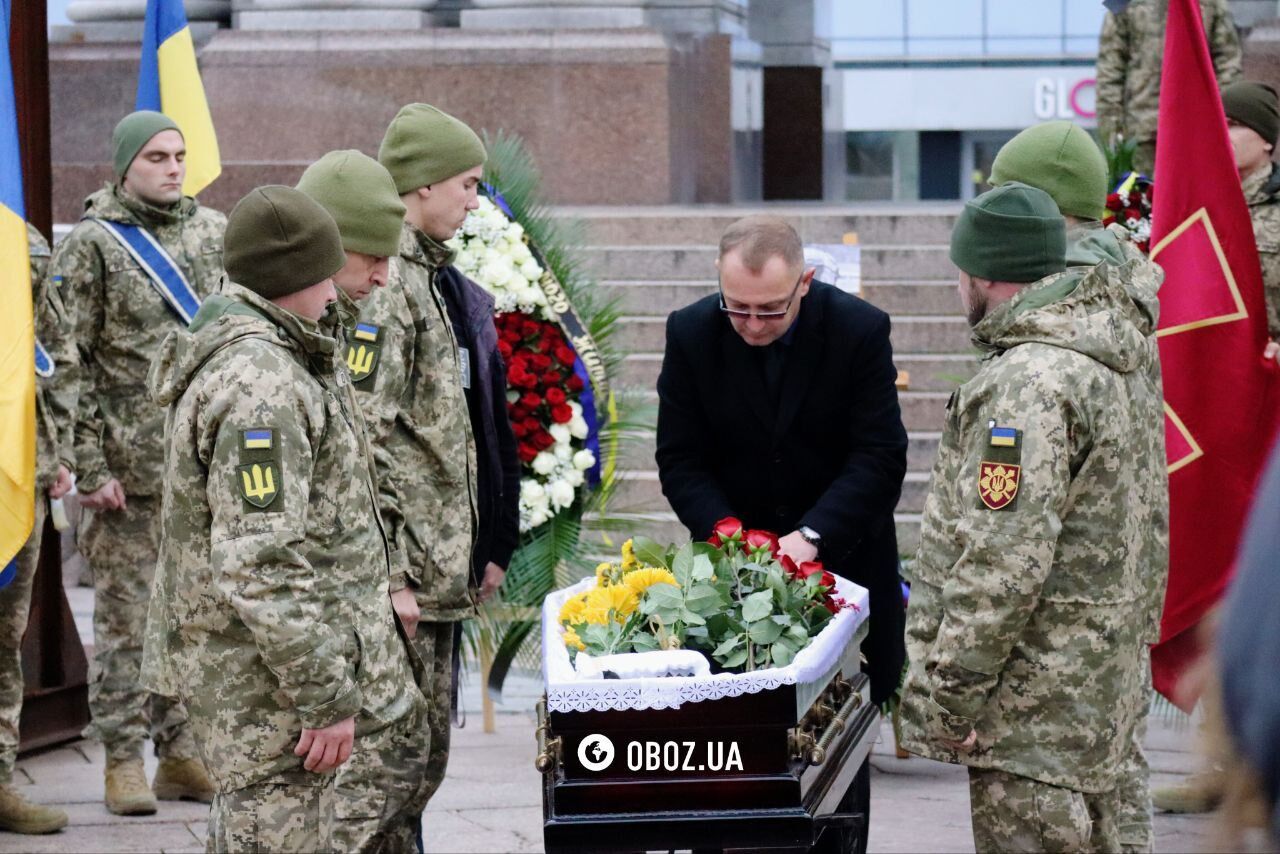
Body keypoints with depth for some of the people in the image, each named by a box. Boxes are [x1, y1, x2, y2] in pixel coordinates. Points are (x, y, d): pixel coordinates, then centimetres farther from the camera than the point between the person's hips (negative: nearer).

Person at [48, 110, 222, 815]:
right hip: (130, 466, -4)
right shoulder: (92, 245, -4)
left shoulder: (215, 233, 10)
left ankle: (181, 753, 16)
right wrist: (90, 466, -11)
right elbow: (70, 363, -5)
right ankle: (123, 760, 8)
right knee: (126, 615, 0)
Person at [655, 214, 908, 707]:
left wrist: (812, 536, -28)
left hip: (844, 550, -1)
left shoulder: (861, 329, -15)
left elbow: (880, 458, -17)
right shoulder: (690, 333, -10)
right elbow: (679, 461, -7)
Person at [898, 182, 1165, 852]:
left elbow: (1004, 561, -25)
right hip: (1097, 682, 11)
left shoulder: (1031, 382, -21)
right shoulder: (1111, 359, 12)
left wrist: (951, 694, -19)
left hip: (1034, 703, -10)